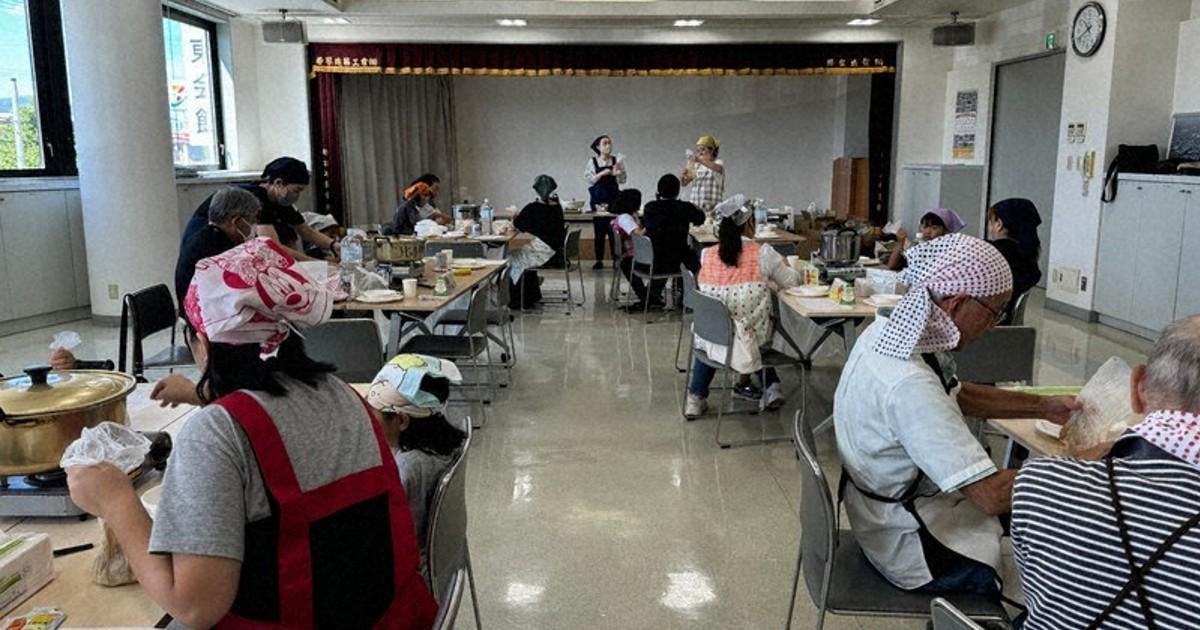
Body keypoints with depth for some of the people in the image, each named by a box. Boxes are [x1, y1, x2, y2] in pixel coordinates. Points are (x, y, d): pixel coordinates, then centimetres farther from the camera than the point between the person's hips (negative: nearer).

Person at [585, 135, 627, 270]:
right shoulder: (592, 161, 3)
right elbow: (588, 178, -4)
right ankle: (599, 260, 8)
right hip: (598, 199, -1)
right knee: (599, 230, 1)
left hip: (613, 198, 1)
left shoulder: (617, 161, 5)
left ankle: (616, 259, 5)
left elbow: (622, 180, 2)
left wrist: (617, 173, -17)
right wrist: (602, 174, -14)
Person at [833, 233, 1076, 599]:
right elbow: (992, 495, -32)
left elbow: (959, 395, 13)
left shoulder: (890, 330, -5)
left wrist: (1044, 407, 7)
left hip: (890, 510, 9)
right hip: (913, 548, -9)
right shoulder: (909, 384, -34)